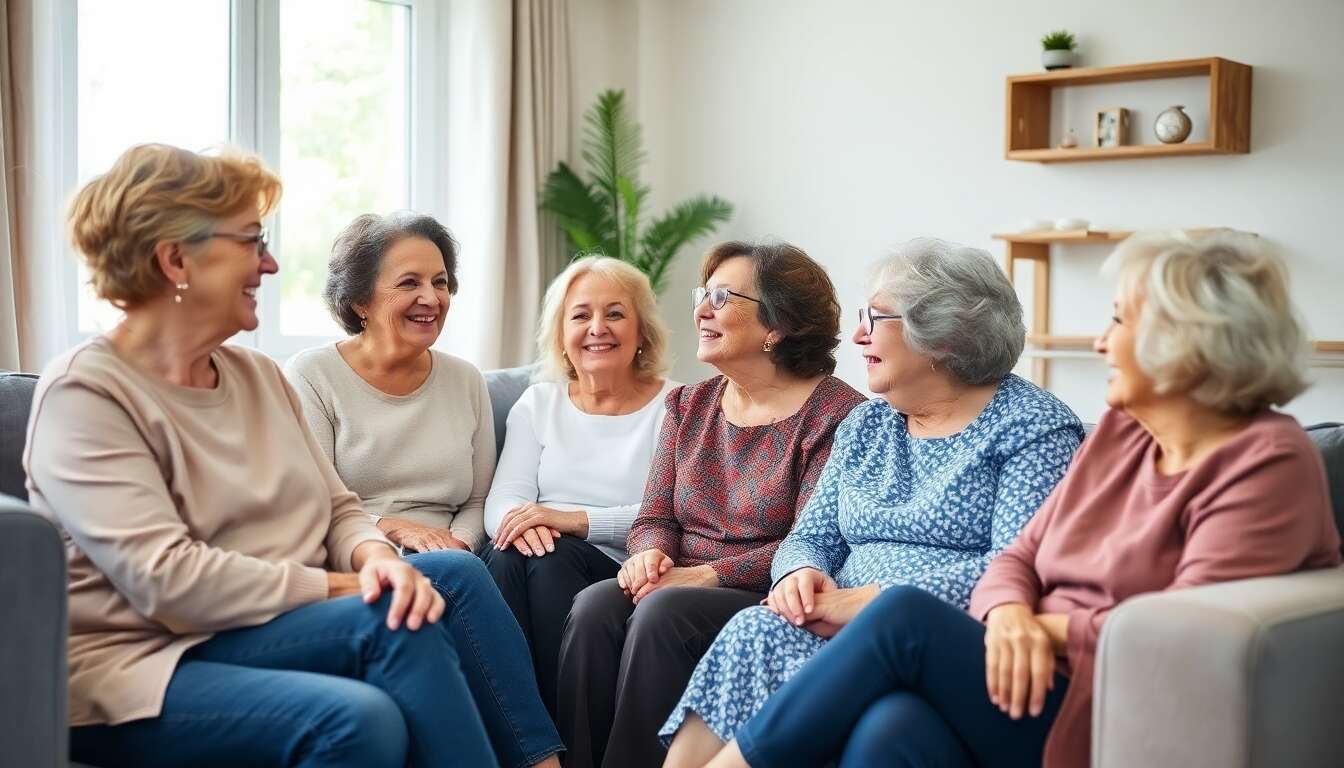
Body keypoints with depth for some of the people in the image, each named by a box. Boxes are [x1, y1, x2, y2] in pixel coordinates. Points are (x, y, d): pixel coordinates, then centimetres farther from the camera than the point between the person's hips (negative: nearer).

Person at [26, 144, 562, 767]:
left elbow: (338, 508, 13)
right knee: (359, 716, -30)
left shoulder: (260, 374, 12)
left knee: (455, 573, -11)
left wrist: (375, 556, -11)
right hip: (143, 672, -7)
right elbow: (166, 581, -22)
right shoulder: (84, 393, -12)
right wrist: (340, 587, -17)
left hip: (284, 629, 7)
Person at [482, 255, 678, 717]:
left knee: (553, 556, -32)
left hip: (626, 576, -2)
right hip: (547, 568, 3)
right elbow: (501, 499, 8)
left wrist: (574, 519, -21)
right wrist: (521, 520, -19)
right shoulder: (538, 402, 19)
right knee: (505, 558, -30)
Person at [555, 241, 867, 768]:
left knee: (663, 612, -31)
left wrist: (706, 575, -19)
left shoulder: (835, 414, -7)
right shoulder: (689, 404, 16)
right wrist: (649, 554, -11)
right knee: (594, 605, -23)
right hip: (679, 586, 6)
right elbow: (655, 517, 13)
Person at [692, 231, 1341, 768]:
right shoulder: (1120, 431, 17)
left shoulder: (1268, 463, -7)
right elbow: (1019, 557, 12)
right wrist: (1011, 617, -10)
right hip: (1039, 690, 6)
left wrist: (1045, 627, -9)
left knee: (904, 616, -22)